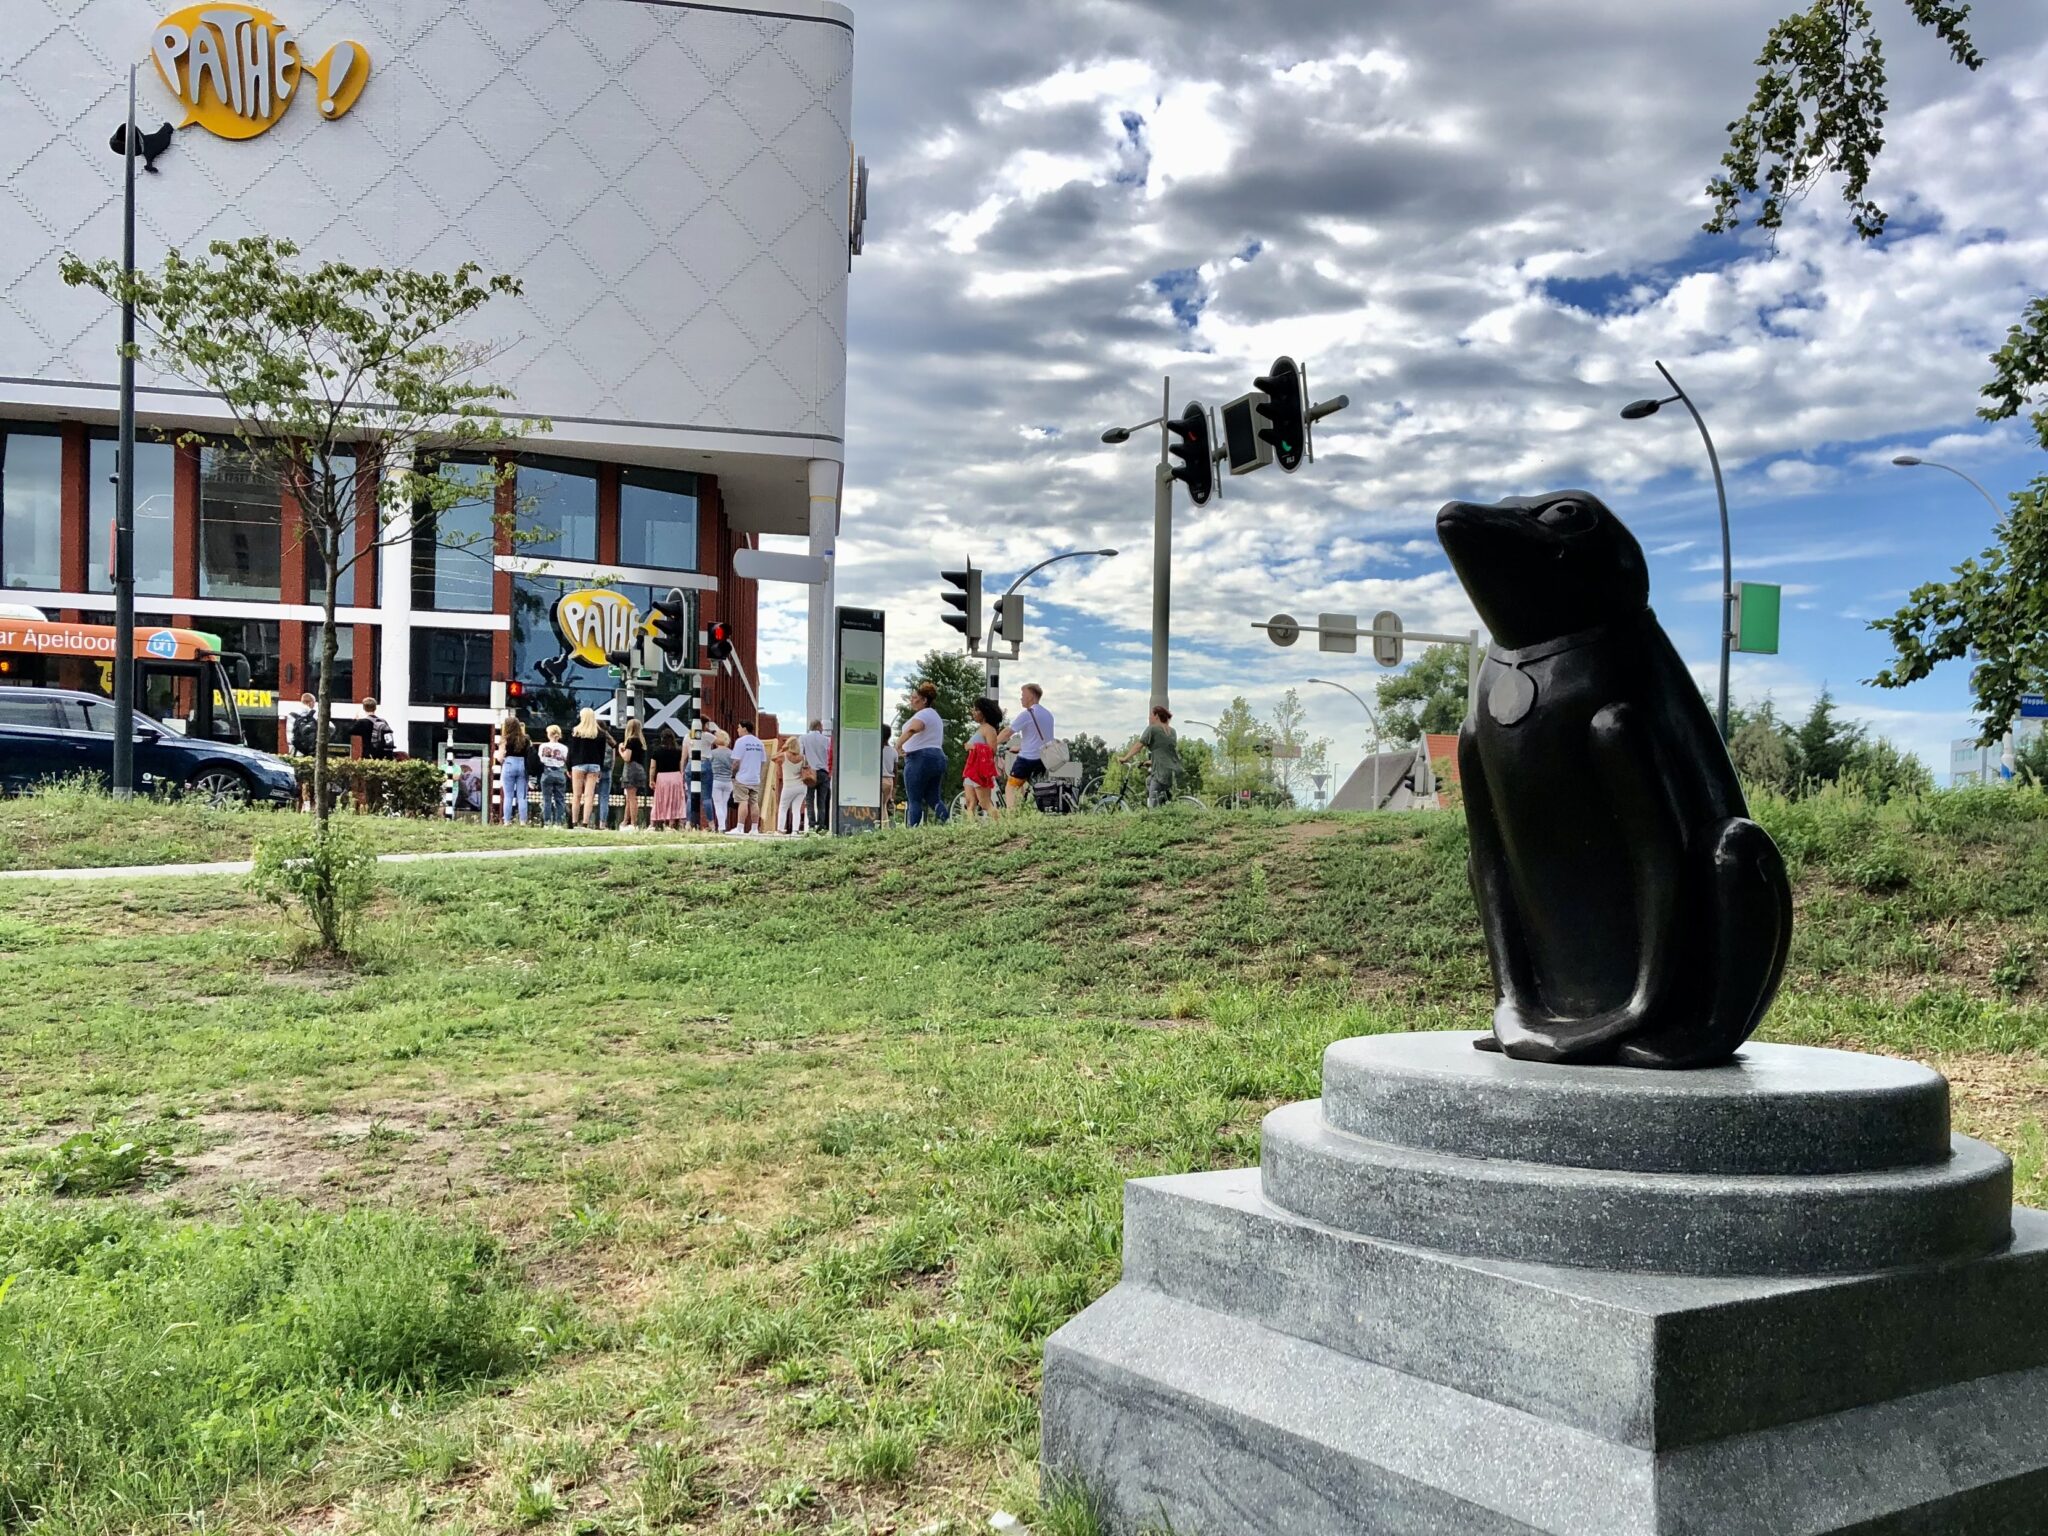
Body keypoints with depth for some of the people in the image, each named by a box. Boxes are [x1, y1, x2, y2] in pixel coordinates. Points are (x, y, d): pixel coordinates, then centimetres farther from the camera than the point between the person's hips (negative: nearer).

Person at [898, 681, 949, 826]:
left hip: (920, 758, -10)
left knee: (915, 801, -6)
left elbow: (912, 729, -29)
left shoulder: (923, 714, -9)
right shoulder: (934, 715, 23)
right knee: (934, 799, 9)